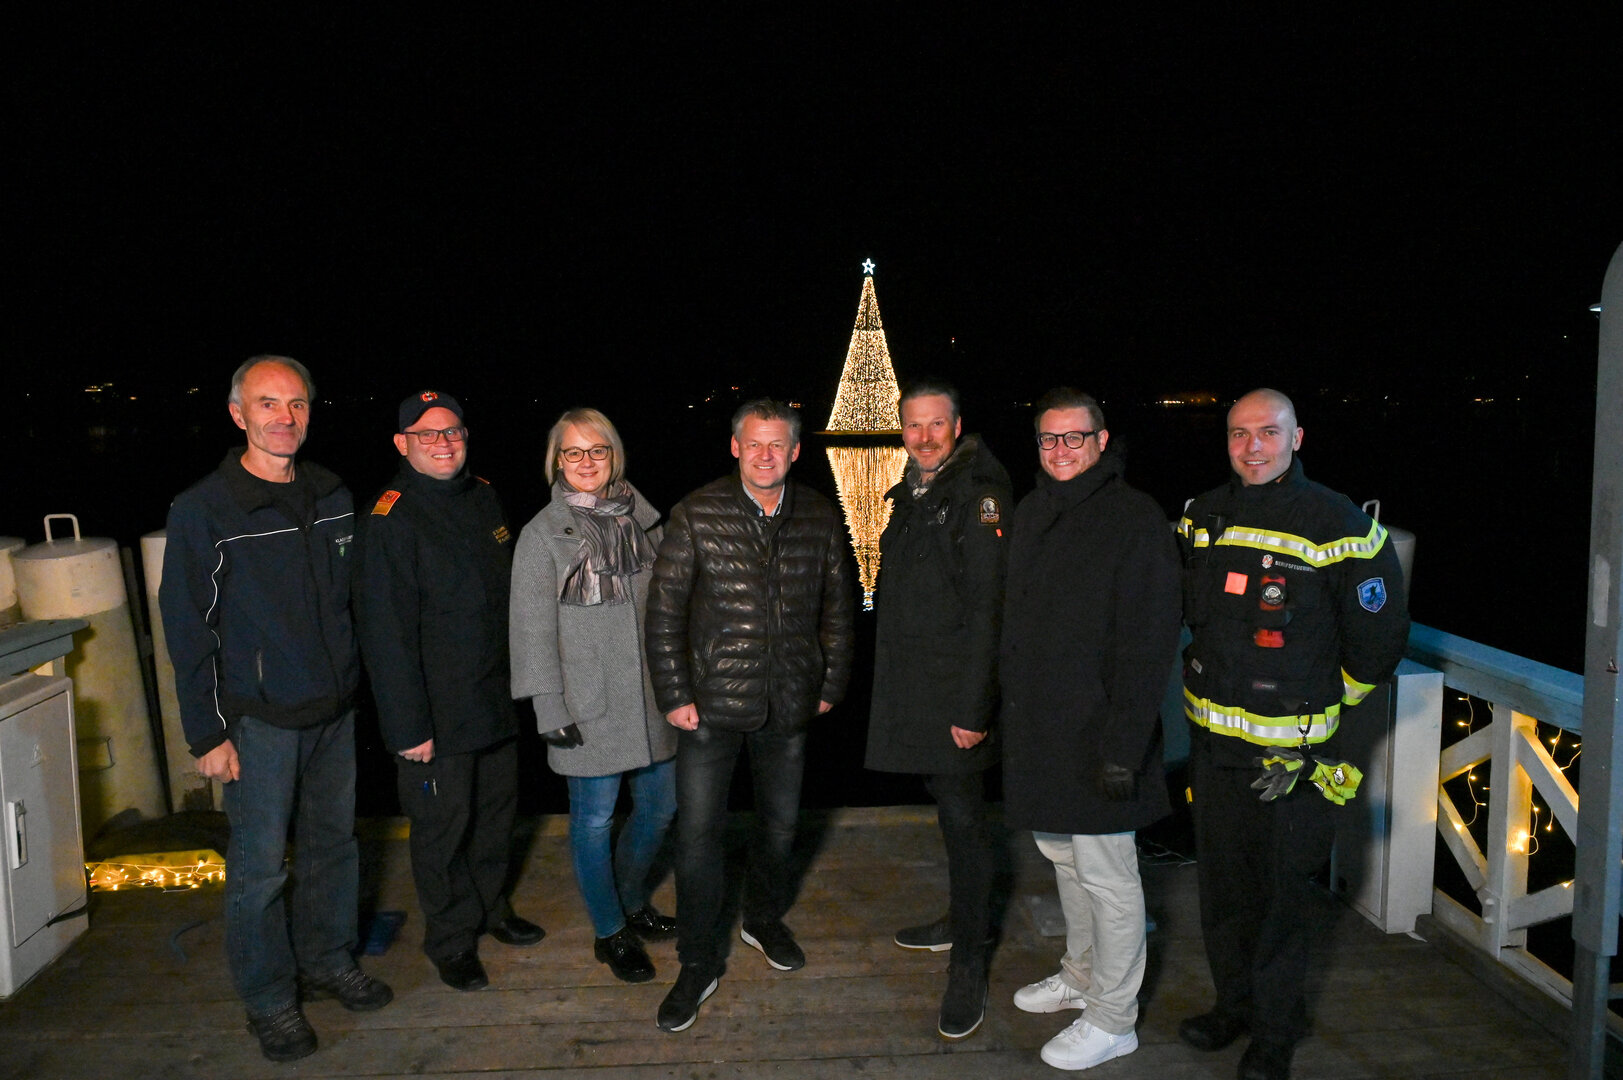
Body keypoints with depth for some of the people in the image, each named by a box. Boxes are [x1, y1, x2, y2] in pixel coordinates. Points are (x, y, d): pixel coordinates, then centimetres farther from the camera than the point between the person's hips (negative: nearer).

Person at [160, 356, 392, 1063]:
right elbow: (187, 629, -8)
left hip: (335, 711, 5)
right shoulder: (202, 511, -10)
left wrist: (357, 685, 10)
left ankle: (330, 962, 34)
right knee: (259, 865, 4)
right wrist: (207, 733, -10)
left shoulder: (333, 498, 5)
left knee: (333, 843, 16)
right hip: (258, 720, -5)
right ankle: (269, 1000, 21)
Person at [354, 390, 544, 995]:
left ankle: (493, 909, 41)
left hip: (497, 700, 7)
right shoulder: (390, 519, -17)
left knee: (496, 809, 20)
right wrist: (408, 726, -19)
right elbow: (385, 630, -19)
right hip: (437, 714, -7)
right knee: (443, 827, 7)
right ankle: (452, 943, 26)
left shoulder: (483, 497, 6)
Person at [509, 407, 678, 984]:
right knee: (595, 818, 5)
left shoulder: (641, 519, 7)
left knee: (660, 806, 14)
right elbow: (532, 628, -6)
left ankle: (631, 900, 40)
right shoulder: (543, 533, -5)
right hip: (589, 706, -5)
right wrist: (550, 710, -10)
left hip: (651, 698, 5)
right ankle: (609, 931, 26)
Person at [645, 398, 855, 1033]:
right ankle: (698, 964, 19)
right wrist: (674, 695, -9)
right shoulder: (698, 515, -7)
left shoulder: (819, 518, 2)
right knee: (698, 834, 1)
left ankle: (764, 921, 44)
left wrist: (832, 685, 8)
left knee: (780, 824, 17)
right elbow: (664, 610, -6)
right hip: (712, 706, -3)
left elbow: (838, 607, 10)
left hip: (789, 706, 3)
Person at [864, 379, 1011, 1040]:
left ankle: (969, 966, 10)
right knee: (947, 807, 20)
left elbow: (988, 609, -19)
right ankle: (961, 920, 37)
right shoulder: (910, 496, 14)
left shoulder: (979, 497, -14)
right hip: (910, 688, 8)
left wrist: (973, 708, -21)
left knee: (963, 820, -1)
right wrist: (891, 682, 19)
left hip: (955, 695, -8)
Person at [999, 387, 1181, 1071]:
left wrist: (1123, 745, -21)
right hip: (1036, 728, 8)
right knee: (1062, 856, 21)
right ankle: (1081, 974, 40)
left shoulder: (1135, 519, -13)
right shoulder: (1031, 515, 11)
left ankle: (1112, 1019, 19)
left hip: (1095, 734, -8)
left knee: (1106, 874, 4)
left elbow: (1149, 644, -17)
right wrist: (1010, 711, 16)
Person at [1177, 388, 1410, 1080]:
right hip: (1211, 741, 5)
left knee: (1280, 894, 8)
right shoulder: (1203, 517, 4)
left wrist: (1319, 708, 2)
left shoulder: (1336, 526, -12)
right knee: (1220, 886, 18)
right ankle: (1233, 1006, 38)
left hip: (1289, 754, -5)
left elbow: (1380, 637, -4)